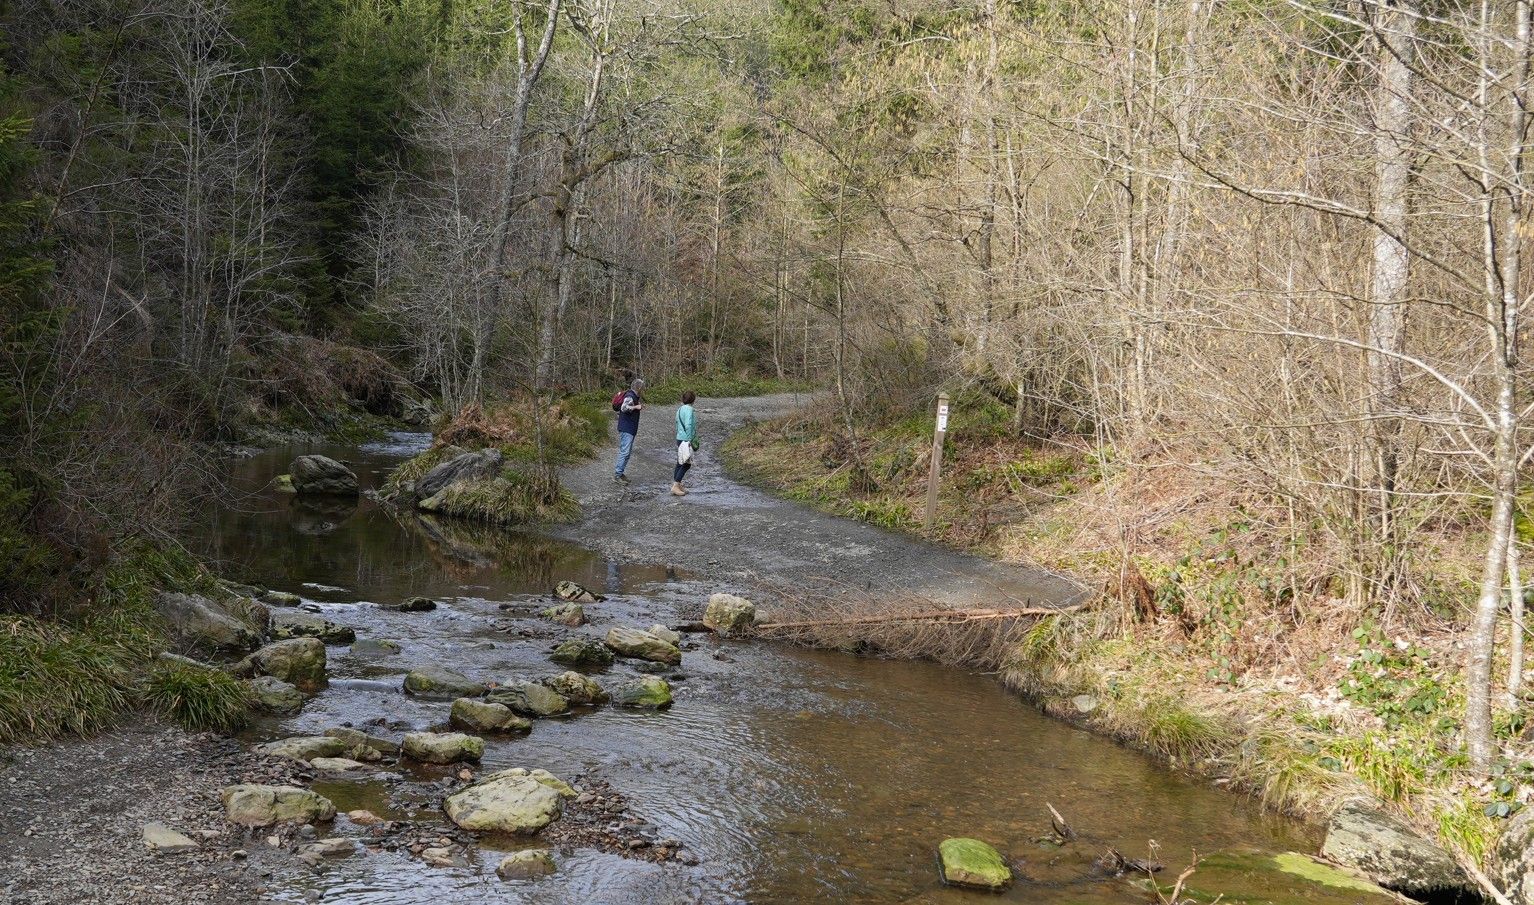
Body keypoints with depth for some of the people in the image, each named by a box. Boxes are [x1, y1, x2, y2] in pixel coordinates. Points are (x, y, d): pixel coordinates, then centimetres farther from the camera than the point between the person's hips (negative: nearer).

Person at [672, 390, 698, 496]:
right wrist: (690, 440, -19)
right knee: (686, 464, -5)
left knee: (680, 463, 15)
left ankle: (677, 485, 21)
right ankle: (675, 486, -8)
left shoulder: (680, 409, 12)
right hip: (686, 440, -9)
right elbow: (688, 425, -23)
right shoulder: (689, 409, -16)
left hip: (680, 439, 9)